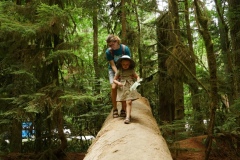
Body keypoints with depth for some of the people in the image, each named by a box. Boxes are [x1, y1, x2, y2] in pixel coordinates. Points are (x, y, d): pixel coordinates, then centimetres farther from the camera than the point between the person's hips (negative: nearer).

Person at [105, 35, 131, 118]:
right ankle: (115, 109, -3)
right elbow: (113, 65, -16)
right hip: (114, 70, 0)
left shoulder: (125, 49, -19)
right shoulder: (108, 52, -18)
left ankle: (123, 110, 0)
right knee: (114, 87, -17)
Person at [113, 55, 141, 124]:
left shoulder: (131, 71, 6)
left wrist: (138, 81, -8)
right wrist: (118, 83, -15)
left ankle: (127, 117, -17)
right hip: (122, 88, 1)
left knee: (129, 102, -13)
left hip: (130, 88, -1)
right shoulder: (119, 71, 4)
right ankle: (128, 114, 22)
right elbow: (114, 80, 6)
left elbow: (137, 77, 14)